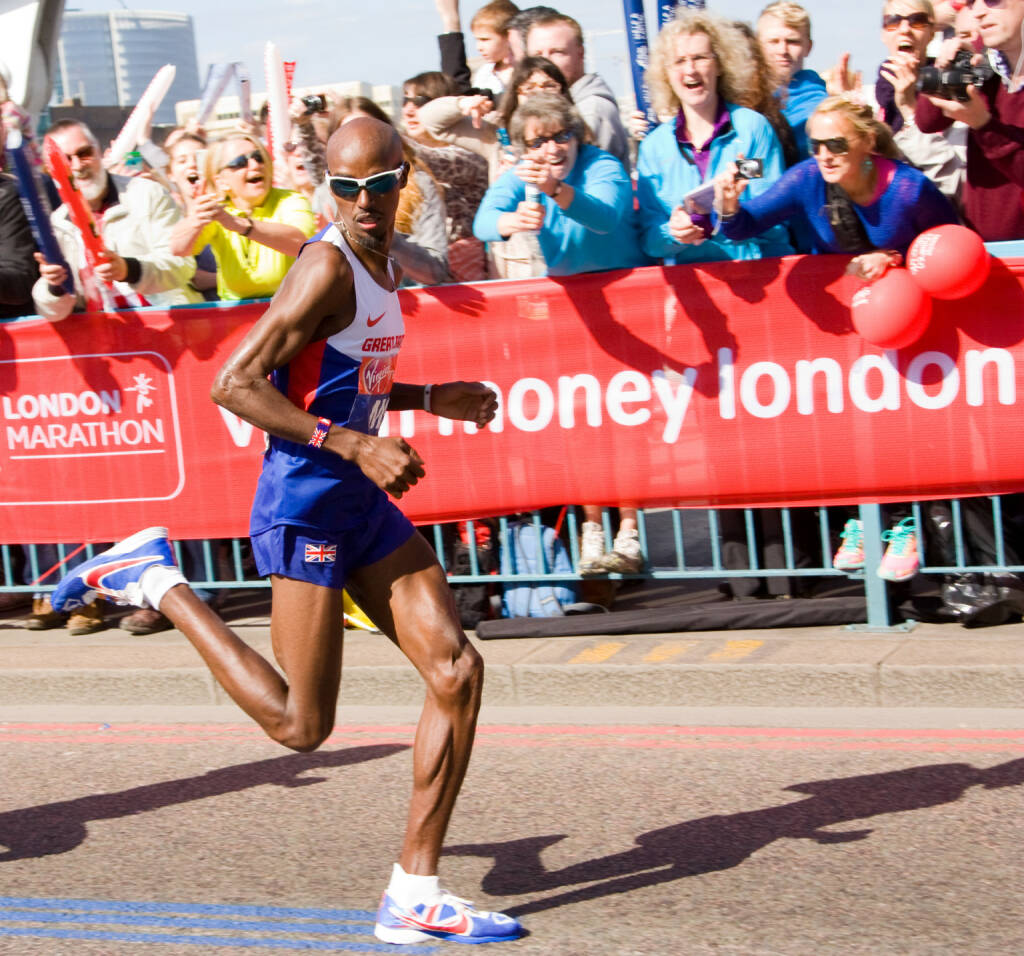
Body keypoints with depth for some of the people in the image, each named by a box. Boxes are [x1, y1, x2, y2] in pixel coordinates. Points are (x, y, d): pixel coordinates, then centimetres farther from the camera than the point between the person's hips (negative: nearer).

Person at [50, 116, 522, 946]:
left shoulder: (383, 266, 12)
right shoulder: (328, 267, -17)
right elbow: (235, 384, -24)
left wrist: (432, 399, 15)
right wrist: (355, 445, -27)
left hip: (363, 502, 9)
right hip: (306, 503, -9)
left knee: (458, 669, -2)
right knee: (300, 725, -2)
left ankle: (414, 897, 4)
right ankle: (156, 580, 14)